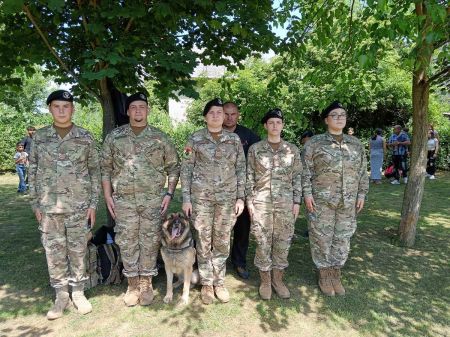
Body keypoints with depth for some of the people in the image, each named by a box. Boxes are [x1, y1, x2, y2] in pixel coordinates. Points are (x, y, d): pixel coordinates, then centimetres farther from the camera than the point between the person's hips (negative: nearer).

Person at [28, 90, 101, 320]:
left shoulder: (85, 137, -1)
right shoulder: (39, 137, 4)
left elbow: (94, 171, 1)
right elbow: (33, 171, 7)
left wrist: (93, 204, -2)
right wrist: (35, 204, 3)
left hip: (79, 206, -1)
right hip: (49, 206, 2)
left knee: (78, 250, 8)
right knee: (54, 252, 9)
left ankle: (78, 292, 24)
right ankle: (61, 295, 24)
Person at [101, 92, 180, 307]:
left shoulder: (160, 137, 2)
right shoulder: (114, 137, 4)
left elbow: (173, 167, 6)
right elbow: (106, 168, 7)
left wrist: (169, 194, -2)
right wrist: (108, 196, 0)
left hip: (153, 200, 0)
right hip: (123, 200, 1)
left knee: (150, 242, 6)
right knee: (127, 243, 7)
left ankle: (146, 284, 22)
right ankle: (132, 284, 23)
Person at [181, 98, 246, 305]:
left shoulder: (234, 139, 5)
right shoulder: (195, 139, 0)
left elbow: (241, 169, 7)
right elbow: (186, 169, 0)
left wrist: (241, 197, 1)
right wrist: (186, 198, -5)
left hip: (227, 197, 2)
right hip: (201, 196, -1)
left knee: (222, 242, 10)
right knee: (203, 242, 6)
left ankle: (219, 282, 27)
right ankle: (206, 284, 23)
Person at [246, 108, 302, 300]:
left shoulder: (292, 150, 5)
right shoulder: (255, 149, 1)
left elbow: (297, 177, 7)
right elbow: (249, 176, 2)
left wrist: (297, 201, 2)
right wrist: (249, 201, -2)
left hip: (286, 203, 2)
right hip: (261, 202, -1)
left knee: (283, 242, 8)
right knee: (263, 242, 5)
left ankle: (278, 279, 26)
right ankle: (265, 280, 22)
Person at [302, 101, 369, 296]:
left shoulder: (356, 144, 9)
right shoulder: (315, 143, -2)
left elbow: (362, 171, 12)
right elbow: (306, 170, -5)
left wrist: (361, 194, 6)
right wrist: (307, 193, -11)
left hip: (348, 202, 4)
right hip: (321, 200, -3)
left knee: (342, 238, 10)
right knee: (321, 238, 4)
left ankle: (336, 275, 26)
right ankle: (324, 275, 21)